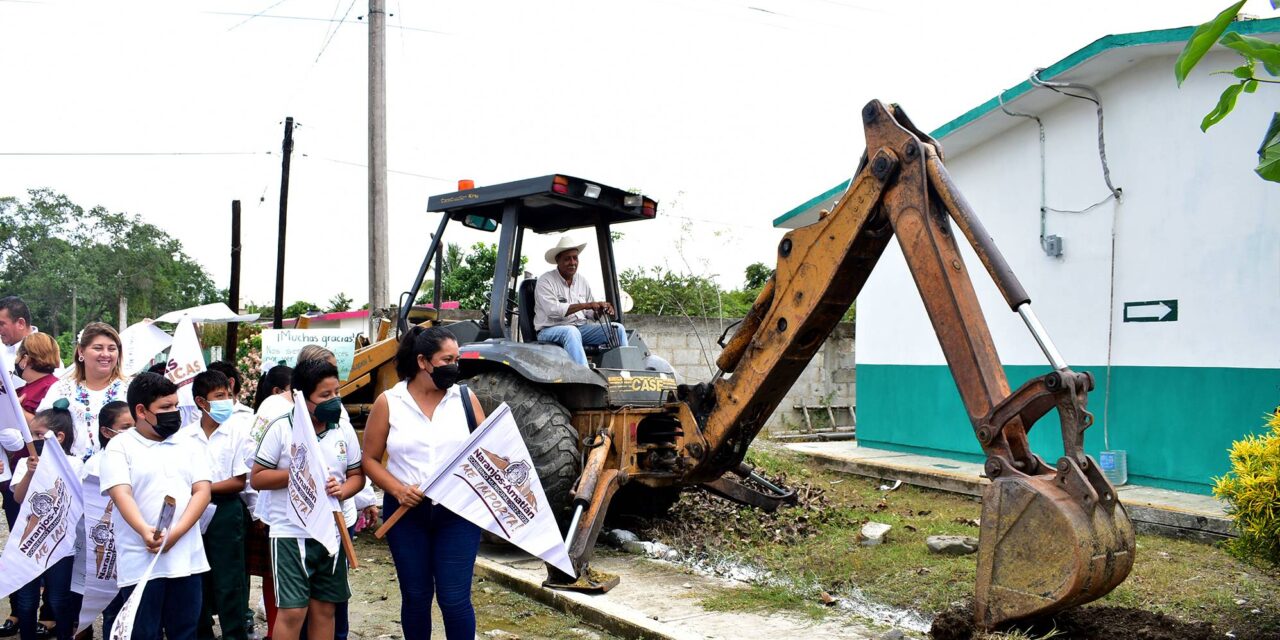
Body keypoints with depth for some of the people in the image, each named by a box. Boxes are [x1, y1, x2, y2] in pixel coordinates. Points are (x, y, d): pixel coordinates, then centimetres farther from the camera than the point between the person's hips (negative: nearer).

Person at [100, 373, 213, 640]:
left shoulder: (187, 445, 12)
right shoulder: (120, 446, 1)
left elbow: (202, 491, 4)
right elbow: (121, 494, -12)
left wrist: (176, 533, -12)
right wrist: (145, 532, -30)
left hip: (186, 557, 4)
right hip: (140, 561, -4)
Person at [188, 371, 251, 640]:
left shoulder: (238, 431, -7)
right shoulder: (185, 436, 1)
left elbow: (239, 482, -9)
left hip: (226, 513, -3)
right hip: (195, 513, 3)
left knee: (228, 584, 0)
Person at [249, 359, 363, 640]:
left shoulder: (344, 430, 4)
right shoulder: (281, 429, -7)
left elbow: (357, 475, 9)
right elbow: (257, 478, -6)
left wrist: (342, 490, -13)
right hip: (291, 533, -4)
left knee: (324, 608, 11)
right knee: (292, 611, -6)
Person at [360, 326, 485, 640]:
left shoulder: (465, 399, 3)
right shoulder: (388, 402, 0)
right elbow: (370, 459, 3)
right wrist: (398, 490, -13)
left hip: (458, 511, 0)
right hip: (407, 512, 0)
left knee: (454, 599, -2)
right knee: (415, 596, 11)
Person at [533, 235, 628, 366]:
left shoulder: (583, 282, 13)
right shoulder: (546, 281, -7)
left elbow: (590, 313, 14)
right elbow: (553, 310, -22)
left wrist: (601, 310, -11)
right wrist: (585, 305, -24)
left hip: (580, 328, 6)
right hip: (551, 329, -6)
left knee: (617, 328, -10)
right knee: (571, 331, -40)